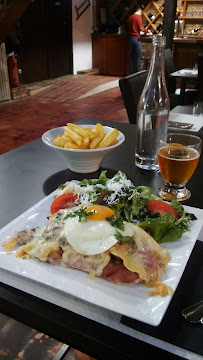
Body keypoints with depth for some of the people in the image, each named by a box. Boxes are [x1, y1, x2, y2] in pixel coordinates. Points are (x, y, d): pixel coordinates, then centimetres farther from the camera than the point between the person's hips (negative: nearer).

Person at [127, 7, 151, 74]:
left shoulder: (130, 17, 13)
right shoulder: (138, 16, -7)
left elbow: (128, 27, 18)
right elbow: (141, 28, -12)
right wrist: (147, 30, 3)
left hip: (130, 38, 7)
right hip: (136, 38, -7)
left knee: (131, 56, 8)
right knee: (138, 56, -4)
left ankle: (131, 72, 9)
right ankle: (138, 72, -6)